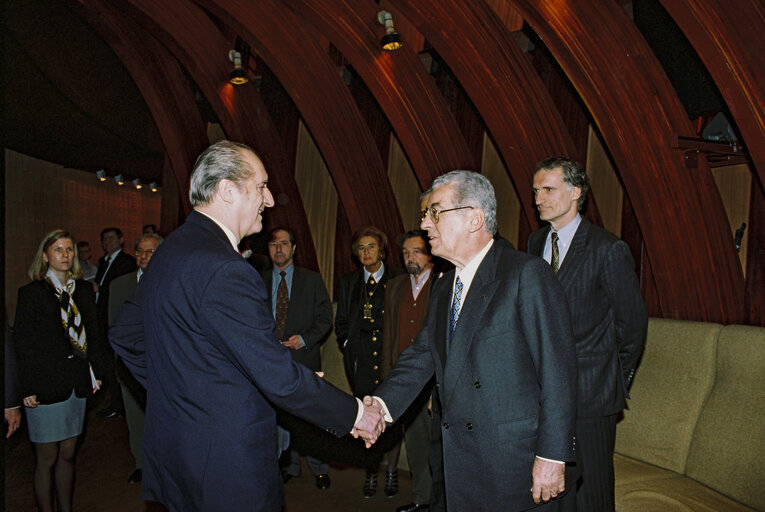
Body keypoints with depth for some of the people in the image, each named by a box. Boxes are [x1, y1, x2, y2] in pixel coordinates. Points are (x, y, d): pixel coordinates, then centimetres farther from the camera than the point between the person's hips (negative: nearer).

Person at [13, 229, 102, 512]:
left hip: (76, 384, 4)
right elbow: (22, 344, -6)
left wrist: (95, 372, 8)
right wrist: (27, 389, -9)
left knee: (67, 455, 14)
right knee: (46, 459, 6)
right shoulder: (31, 293, -6)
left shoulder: (83, 289, 7)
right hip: (45, 387, -4)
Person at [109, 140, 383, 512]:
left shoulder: (170, 251, 5)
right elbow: (279, 377, -26)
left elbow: (123, 334, 15)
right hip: (226, 471, -9)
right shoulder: (225, 272, -27)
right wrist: (353, 414, -14)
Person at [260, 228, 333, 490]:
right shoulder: (259, 281, 9)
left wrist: (304, 339, -12)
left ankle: (320, 470, 17)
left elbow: (325, 318, 2)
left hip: (304, 357, -2)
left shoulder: (312, 280, 5)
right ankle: (290, 466, 27)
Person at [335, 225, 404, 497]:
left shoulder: (398, 279, 2)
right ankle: (371, 472, 20)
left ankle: (391, 472, 20)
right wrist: (348, 346, 5)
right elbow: (341, 321, 17)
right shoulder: (348, 282, 12)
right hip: (361, 360, 2)